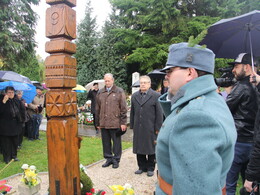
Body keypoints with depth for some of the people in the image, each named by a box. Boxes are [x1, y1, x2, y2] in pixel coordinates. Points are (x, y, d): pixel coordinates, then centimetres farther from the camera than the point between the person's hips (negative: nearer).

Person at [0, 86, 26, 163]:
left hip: (15, 125, 5)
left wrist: (22, 119, 9)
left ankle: (14, 155, 26)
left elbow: (22, 109, 16)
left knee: (15, 141, 13)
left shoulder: (17, 101, 4)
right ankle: (7, 158, 12)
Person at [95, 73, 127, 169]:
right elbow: (97, 109, 14)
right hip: (103, 123, 4)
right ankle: (108, 158, 27)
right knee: (106, 142, 12)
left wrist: (123, 122, -8)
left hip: (115, 123, -4)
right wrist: (98, 123, 12)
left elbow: (123, 108, -3)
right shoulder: (100, 93, 11)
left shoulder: (119, 92, 0)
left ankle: (116, 160, 21)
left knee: (116, 143, 6)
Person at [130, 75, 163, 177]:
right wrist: (132, 125, 9)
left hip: (150, 128, -4)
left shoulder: (155, 96, -4)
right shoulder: (134, 96, 11)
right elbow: (132, 112, 13)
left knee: (151, 149, 7)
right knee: (139, 148, 11)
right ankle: (142, 167, 26)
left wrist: (157, 128, -8)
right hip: (138, 128, 4)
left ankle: (150, 168, 23)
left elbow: (159, 113, -5)